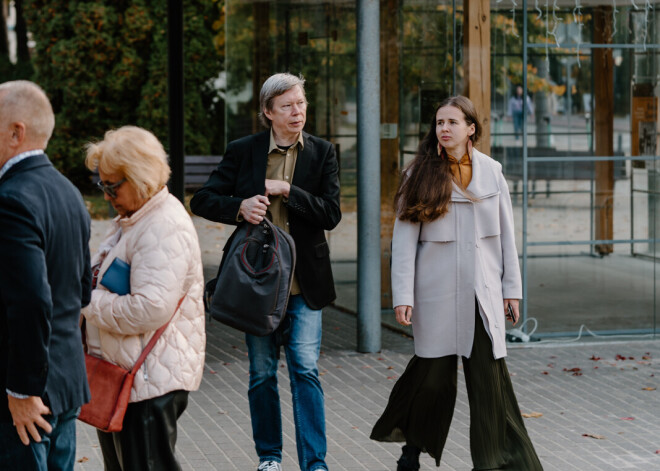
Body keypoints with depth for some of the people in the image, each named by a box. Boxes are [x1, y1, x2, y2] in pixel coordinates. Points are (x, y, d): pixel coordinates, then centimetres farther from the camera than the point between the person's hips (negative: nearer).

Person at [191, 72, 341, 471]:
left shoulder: (322, 153, 2)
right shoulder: (243, 151, 1)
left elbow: (331, 214, -6)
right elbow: (202, 200, 2)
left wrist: (287, 190, -16)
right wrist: (239, 206, -17)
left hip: (304, 282, -1)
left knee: (306, 369, -7)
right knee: (262, 373, 9)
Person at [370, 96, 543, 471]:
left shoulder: (491, 172, 6)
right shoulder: (421, 174, -1)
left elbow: (506, 233, 11)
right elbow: (404, 237, -3)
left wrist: (512, 288, 8)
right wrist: (402, 295, -8)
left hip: (483, 291, 2)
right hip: (437, 292, -2)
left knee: (490, 374, -3)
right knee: (434, 374, 3)